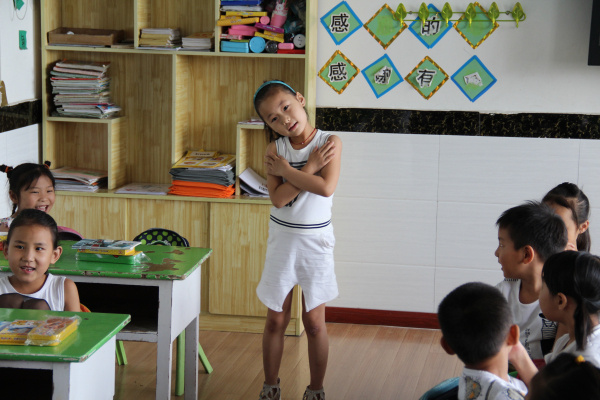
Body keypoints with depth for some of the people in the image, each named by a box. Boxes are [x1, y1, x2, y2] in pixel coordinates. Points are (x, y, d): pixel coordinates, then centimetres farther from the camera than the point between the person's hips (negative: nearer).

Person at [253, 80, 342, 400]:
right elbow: (278, 198, -14)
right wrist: (309, 168, -19)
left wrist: (285, 169, -17)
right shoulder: (276, 149, -4)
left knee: (314, 322, 7)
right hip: (282, 239, 2)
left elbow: (326, 188, -24)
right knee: (276, 320, 10)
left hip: (316, 241, -2)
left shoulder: (330, 143, -10)